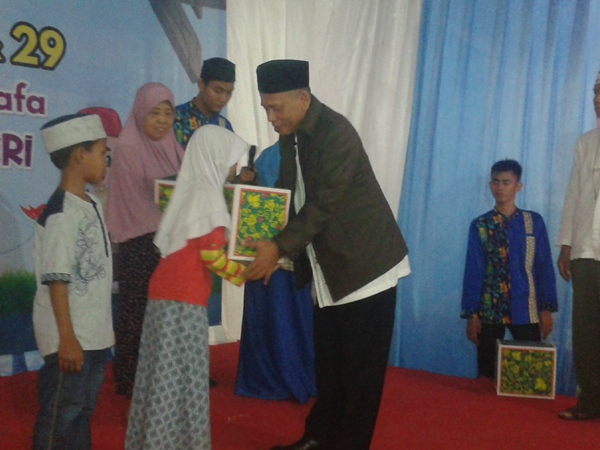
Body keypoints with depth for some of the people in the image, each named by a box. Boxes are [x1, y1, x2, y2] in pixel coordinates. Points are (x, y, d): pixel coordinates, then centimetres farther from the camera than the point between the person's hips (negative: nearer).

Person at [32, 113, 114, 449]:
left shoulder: (94, 204, 10)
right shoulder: (60, 212, -17)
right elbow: (56, 280, -20)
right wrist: (67, 339, -20)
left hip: (96, 335, 9)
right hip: (70, 339, -9)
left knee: (82, 415, 18)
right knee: (60, 419, 3)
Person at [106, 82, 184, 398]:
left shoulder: (171, 146, 11)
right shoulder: (127, 147, -9)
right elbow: (134, 201, -12)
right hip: (140, 245, -6)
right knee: (140, 314, -1)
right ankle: (133, 380, 10)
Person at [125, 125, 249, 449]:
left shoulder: (191, 189, 15)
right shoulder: (207, 193, -10)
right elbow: (211, 252, -15)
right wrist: (242, 274, -1)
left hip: (168, 292, 8)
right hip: (183, 298, -8)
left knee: (167, 375, 13)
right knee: (180, 377, -2)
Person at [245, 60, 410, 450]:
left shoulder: (337, 133, -20)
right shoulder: (291, 136, 7)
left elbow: (323, 204, -24)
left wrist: (279, 248, -27)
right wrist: (269, 247, -2)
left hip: (365, 265, -8)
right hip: (330, 269, 8)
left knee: (360, 367, 1)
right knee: (328, 363, 14)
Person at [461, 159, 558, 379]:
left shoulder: (534, 222, 2)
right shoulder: (480, 225, 1)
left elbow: (544, 267, 3)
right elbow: (473, 271, 0)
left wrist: (547, 308, -2)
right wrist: (471, 313, -4)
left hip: (525, 310, 0)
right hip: (489, 310, 0)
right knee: (487, 374, 6)